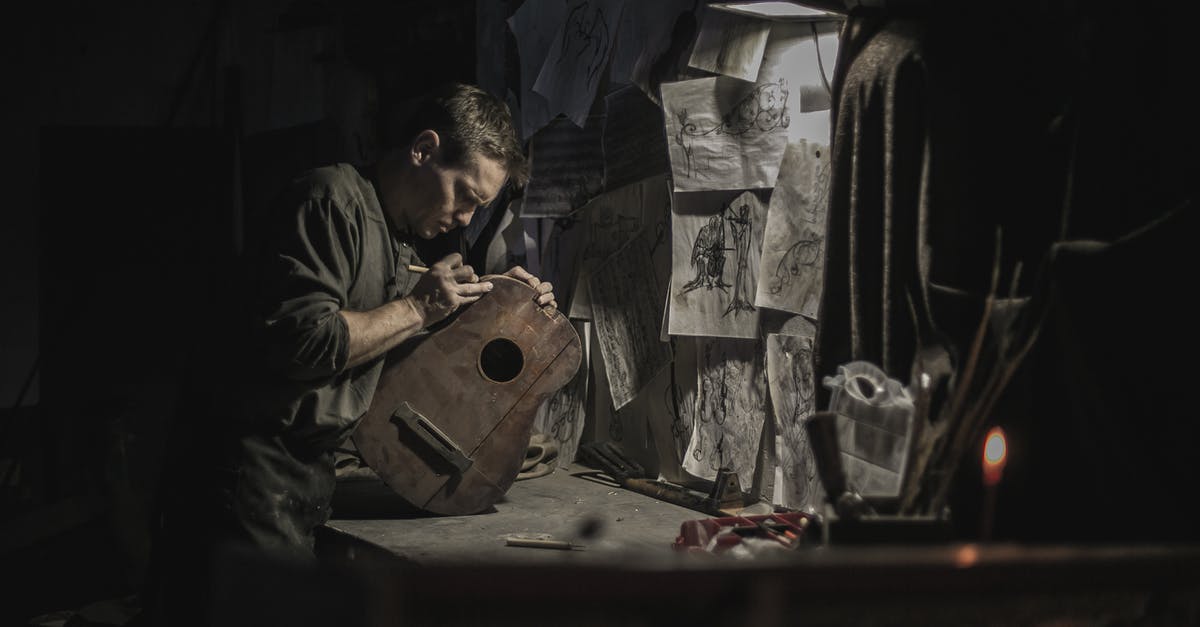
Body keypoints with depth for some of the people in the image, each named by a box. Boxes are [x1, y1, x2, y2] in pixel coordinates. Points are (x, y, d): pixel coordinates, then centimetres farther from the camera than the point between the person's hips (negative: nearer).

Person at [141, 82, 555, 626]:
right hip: (247, 470, -10)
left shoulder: (397, 243, 19)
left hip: (306, 475, 10)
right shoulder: (332, 199, -14)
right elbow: (300, 340, -24)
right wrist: (415, 309, -14)